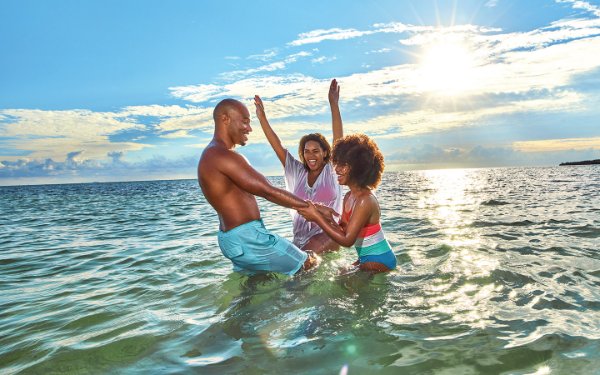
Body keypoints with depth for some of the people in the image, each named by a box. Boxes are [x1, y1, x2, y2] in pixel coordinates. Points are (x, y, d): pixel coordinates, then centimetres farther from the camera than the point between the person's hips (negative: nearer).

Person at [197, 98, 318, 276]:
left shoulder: (210, 155, 14)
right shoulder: (224, 156, -20)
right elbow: (268, 192, -24)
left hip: (230, 238, 10)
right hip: (246, 239, -10)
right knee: (310, 264, 3)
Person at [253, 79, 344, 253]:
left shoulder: (332, 170, 3)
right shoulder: (297, 172, 11)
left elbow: (338, 138, -6)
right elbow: (278, 147, 6)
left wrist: (334, 104, -13)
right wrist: (262, 118, -1)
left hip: (327, 234, -3)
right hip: (300, 239, 4)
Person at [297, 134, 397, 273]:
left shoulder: (365, 200, -25)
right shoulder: (349, 197, 3)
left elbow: (347, 240, -27)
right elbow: (343, 231, 3)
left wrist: (317, 217, -27)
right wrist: (321, 216, -14)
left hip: (379, 261, -8)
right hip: (366, 258, 8)